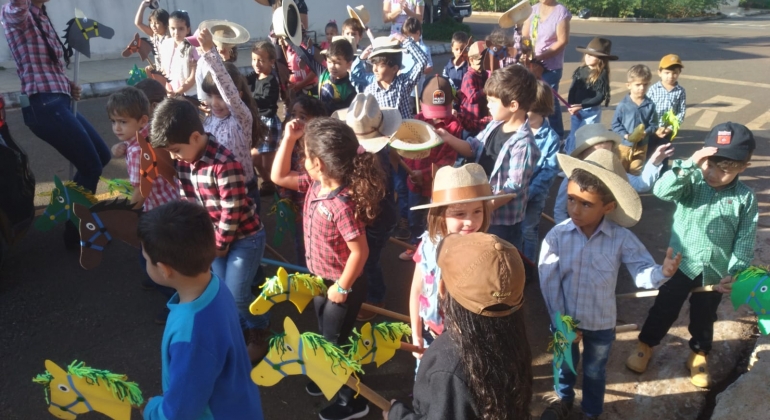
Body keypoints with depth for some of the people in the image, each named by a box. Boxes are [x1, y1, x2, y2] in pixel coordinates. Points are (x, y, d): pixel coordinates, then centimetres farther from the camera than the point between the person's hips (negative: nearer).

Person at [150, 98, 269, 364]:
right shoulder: (183, 160, -5)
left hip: (245, 237, -7)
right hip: (213, 236, 7)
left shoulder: (225, 164, -30)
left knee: (236, 295, -3)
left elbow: (232, 212, -24)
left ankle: (259, 332, 25)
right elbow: (187, 200, 5)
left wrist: (220, 243, -12)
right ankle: (242, 329, 39)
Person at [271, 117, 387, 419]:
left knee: (336, 343, 12)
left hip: (341, 285, -9)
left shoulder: (342, 204, -34)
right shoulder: (315, 185, -7)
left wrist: (342, 288, -20)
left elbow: (359, 251, -31)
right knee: (326, 337, 29)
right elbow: (279, 177, 4)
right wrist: (289, 138, -7)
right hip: (319, 280, 9)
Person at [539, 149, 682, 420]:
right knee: (564, 365, 26)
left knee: (594, 371, 25)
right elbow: (548, 282, -18)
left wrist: (662, 273, -43)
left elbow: (641, 273, -20)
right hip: (565, 320, 0)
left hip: (601, 323, 0)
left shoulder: (622, 238, -20)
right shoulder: (557, 236, -22)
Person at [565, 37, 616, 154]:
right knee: (573, 135, 15)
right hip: (576, 110, 4)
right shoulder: (580, 70, 2)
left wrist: (582, 106, -20)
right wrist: (571, 105, -12)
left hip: (592, 112, -4)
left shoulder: (602, 74, -11)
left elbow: (600, 96, -14)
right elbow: (572, 89, 3)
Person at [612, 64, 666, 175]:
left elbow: (652, 124, -2)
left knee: (636, 173, 14)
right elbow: (615, 124, -9)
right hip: (624, 145, -2)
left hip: (641, 147, 2)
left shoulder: (650, 105, -5)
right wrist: (625, 135, -21)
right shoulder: (623, 105, -13)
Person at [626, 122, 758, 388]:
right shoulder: (692, 181, -13)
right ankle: (645, 346, 34)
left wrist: (736, 272, -12)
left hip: (716, 271, 2)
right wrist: (689, 165, -39)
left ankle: (699, 355, 44)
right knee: (664, 309, 13)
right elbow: (661, 191, -32)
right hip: (681, 263, -1)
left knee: (704, 318, 20)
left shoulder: (746, 198, -8)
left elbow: (745, 241, -5)